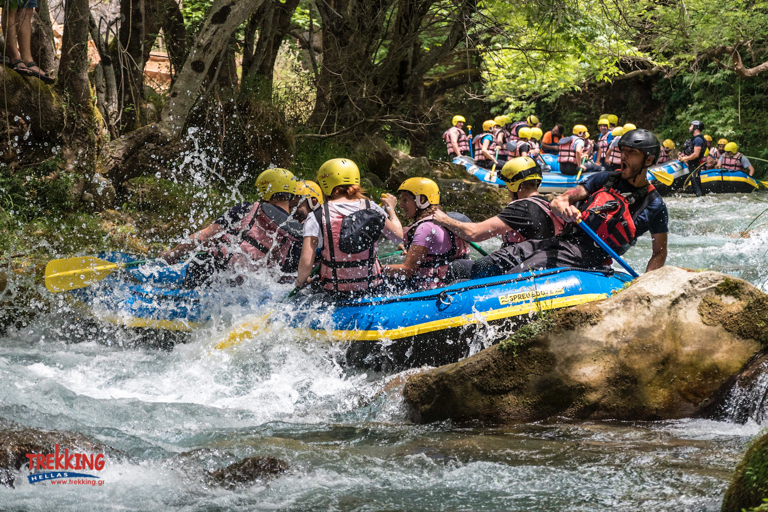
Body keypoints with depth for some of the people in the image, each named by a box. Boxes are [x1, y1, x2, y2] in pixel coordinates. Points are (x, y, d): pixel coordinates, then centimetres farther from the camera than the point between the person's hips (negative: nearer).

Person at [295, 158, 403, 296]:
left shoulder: (317, 217, -8)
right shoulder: (370, 208, -1)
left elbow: (306, 263, -14)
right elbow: (398, 237, 9)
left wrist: (300, 282, 7)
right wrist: (390, 208, 26)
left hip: (333, 294, -2)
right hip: (373, 289, 2)